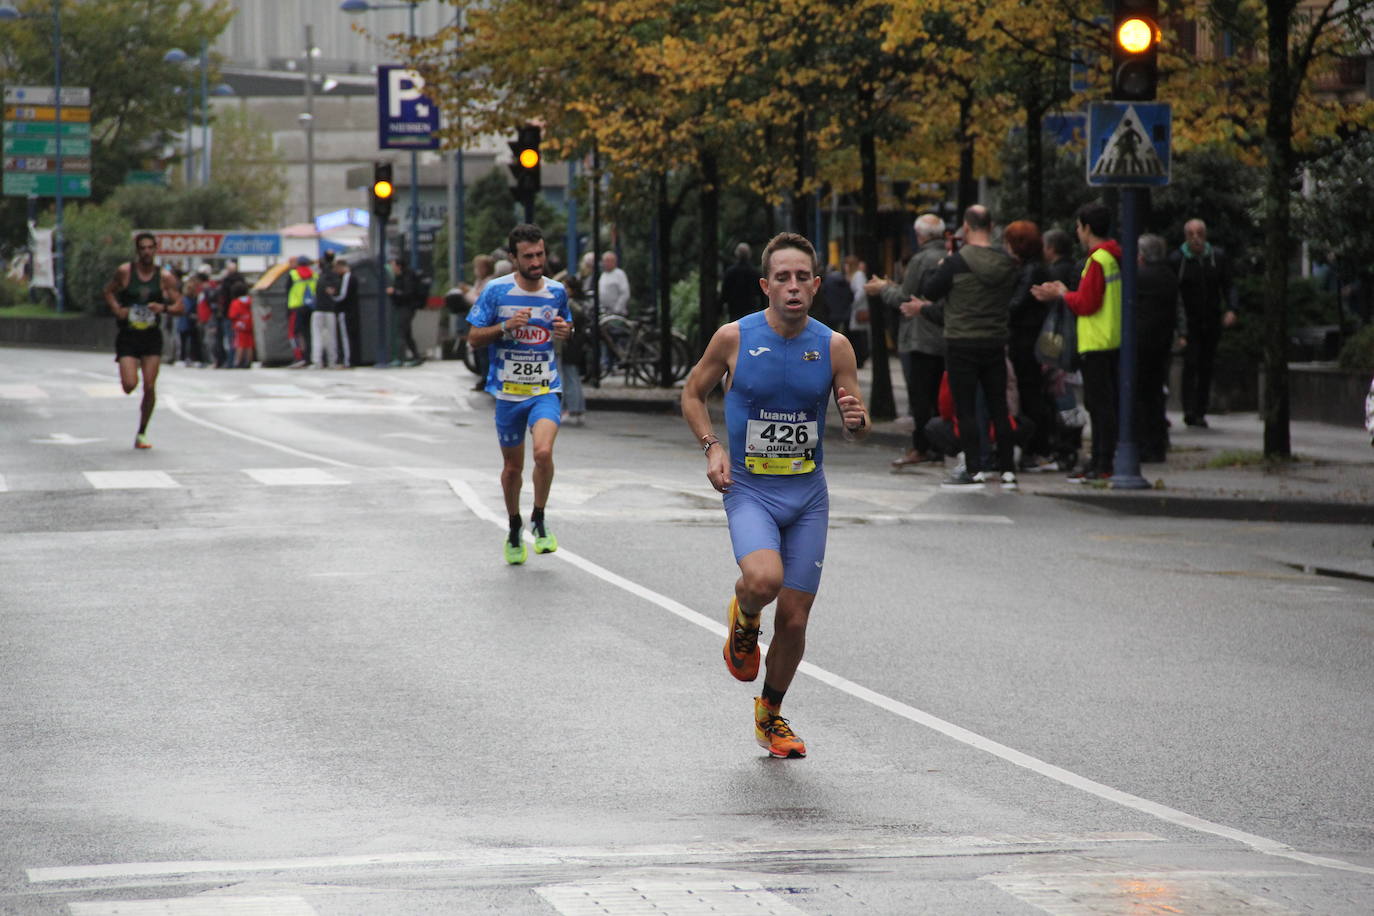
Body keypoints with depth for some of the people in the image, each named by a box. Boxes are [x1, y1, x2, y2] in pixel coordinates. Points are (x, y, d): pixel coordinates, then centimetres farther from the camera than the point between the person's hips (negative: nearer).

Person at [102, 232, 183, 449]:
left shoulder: (165, 277, 0)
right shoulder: (124, 272, -3)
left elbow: (180, 307, 3)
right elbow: (109, 291, 12)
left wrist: (164, 308, -17)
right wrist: (117, 309, -7)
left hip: (152, 337, 1)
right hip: (127, 335, -1)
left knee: (149, 387, -4)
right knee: (129, 385, -15)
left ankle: (142, 433, 11)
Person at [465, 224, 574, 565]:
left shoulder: (556, 291, 2)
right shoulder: (496, 291, -6)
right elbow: (474, 338, -2)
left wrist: (566, 331, -4)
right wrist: (505, 326, -19)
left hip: (545, 390, 0)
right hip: (508, 392, 0)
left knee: (543, 451, -24)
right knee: (512, 467, 10)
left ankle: (539, 521, -2)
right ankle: (514, 530, 34)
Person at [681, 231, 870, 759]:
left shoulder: (833, 347, -3)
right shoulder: (734, 338, -8)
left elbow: (858, 429, 3)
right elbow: (693, 394, 7)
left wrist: (856, 420, -21)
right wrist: (712, 446, -8)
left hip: (808, 496, 2)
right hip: (749, 491, -2)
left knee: (794, 618, 4)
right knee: (764, 579, -30)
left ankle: (770, 714, 29)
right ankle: (743, 619, 7)